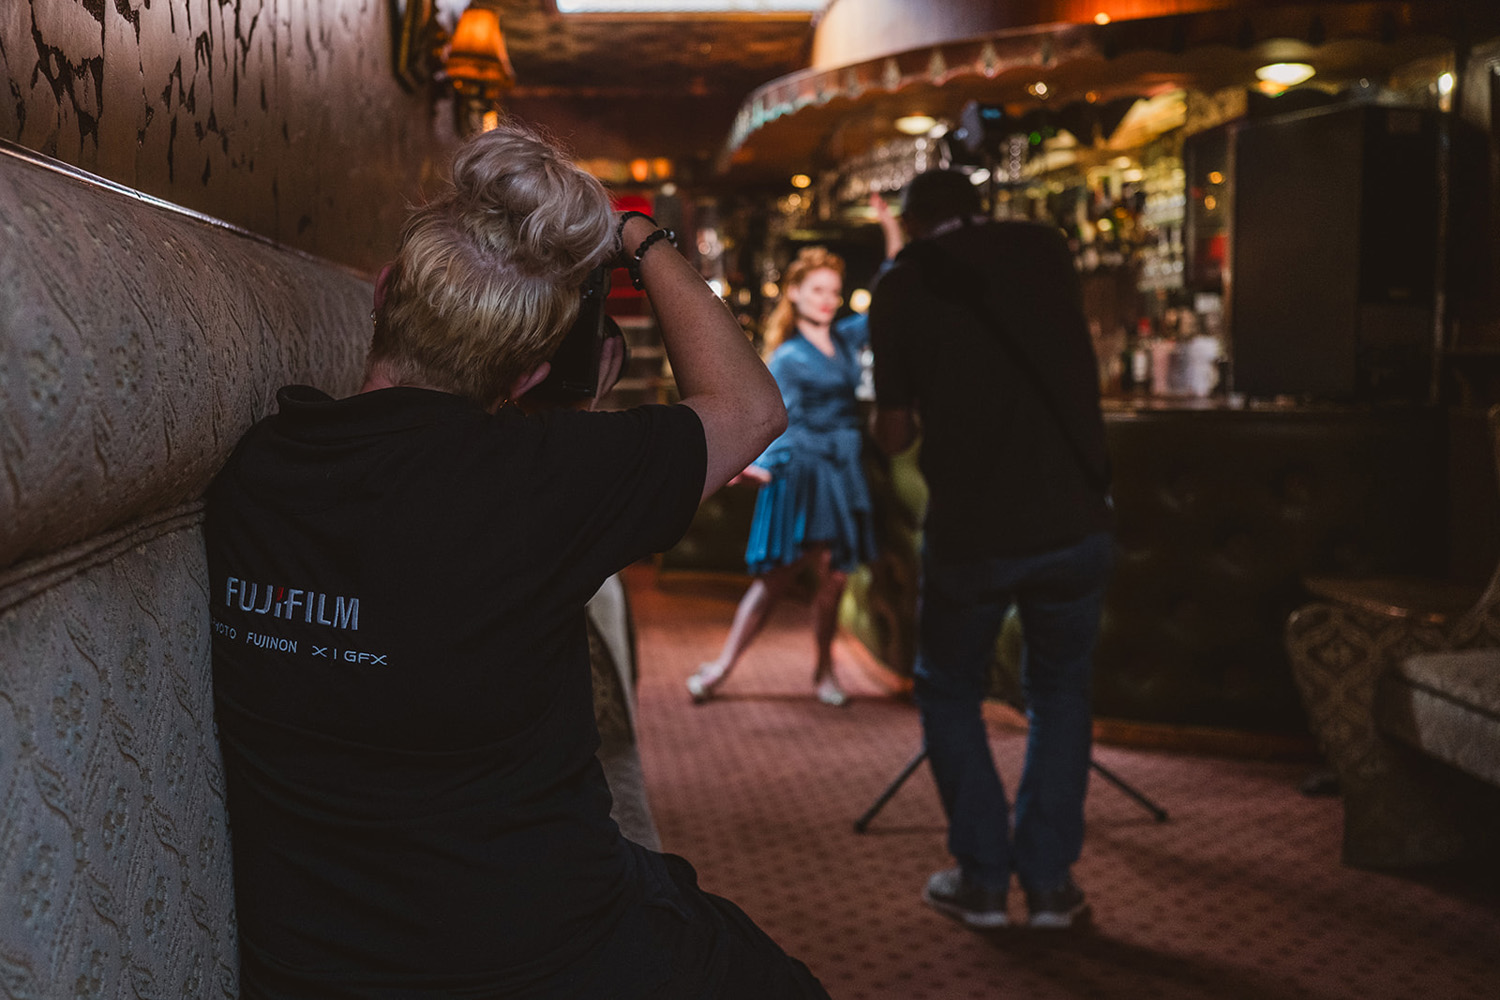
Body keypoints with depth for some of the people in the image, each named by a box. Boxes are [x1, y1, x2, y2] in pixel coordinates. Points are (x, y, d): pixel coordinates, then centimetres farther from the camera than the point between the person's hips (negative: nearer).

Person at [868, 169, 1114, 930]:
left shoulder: (902, 287, -1)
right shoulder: (1042, 249, 7)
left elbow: (893, 435, 3)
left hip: (969, 531, -2)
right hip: (1074, 520, 2)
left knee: (950, 693, 19)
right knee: (1060, 693, 20)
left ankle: (982, 880, 17)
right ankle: (1049, 881, 17)